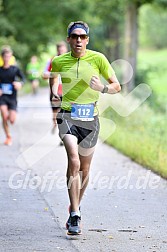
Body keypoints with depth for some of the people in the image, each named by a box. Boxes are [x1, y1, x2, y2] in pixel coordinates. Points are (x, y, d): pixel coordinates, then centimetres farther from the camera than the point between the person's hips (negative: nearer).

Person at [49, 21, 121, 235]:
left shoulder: (98, 59, -2)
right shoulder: (59, 61, 2)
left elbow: (117, 86, 2)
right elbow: (53, 75, 25)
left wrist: (103, 88, -18)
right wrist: (53, 91, 5)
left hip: (90, 118, 1)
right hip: (67, 116, -1)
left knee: (84, 168, 12)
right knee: (74, 161, -22)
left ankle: (75, 207, 37)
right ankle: (74, 216, -23)